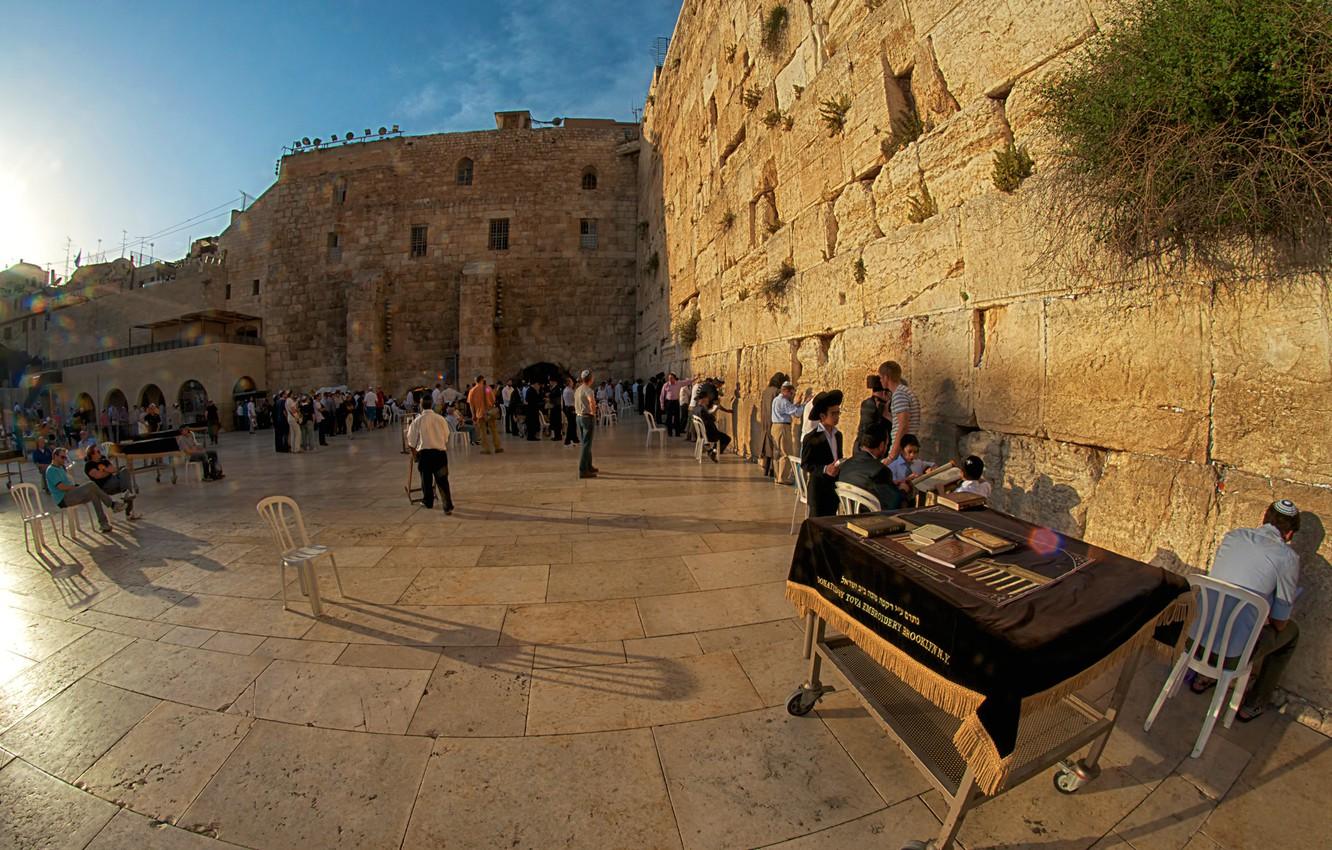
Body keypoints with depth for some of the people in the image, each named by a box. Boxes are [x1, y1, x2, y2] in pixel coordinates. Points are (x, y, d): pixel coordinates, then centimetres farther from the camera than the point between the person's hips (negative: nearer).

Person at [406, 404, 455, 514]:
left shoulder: (417, 420, -5)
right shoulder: (441, 419, -2)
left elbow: (411, 440, 3)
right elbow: (446, 438, 8)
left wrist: (414, 452, 20)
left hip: (424, 452, 0)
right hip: (440, 452, 1)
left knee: (426, 479, 17)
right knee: (442, 480, 2)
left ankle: (428, 502, 32)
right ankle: (448, 506, -4)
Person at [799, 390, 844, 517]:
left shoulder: (838, 435, 12)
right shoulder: (811, 438, -12)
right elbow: (805, 464, -13)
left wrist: (841, 466, 1)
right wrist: (825, 469, -25)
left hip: (835, 485, 7)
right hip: (819, 487, -7)